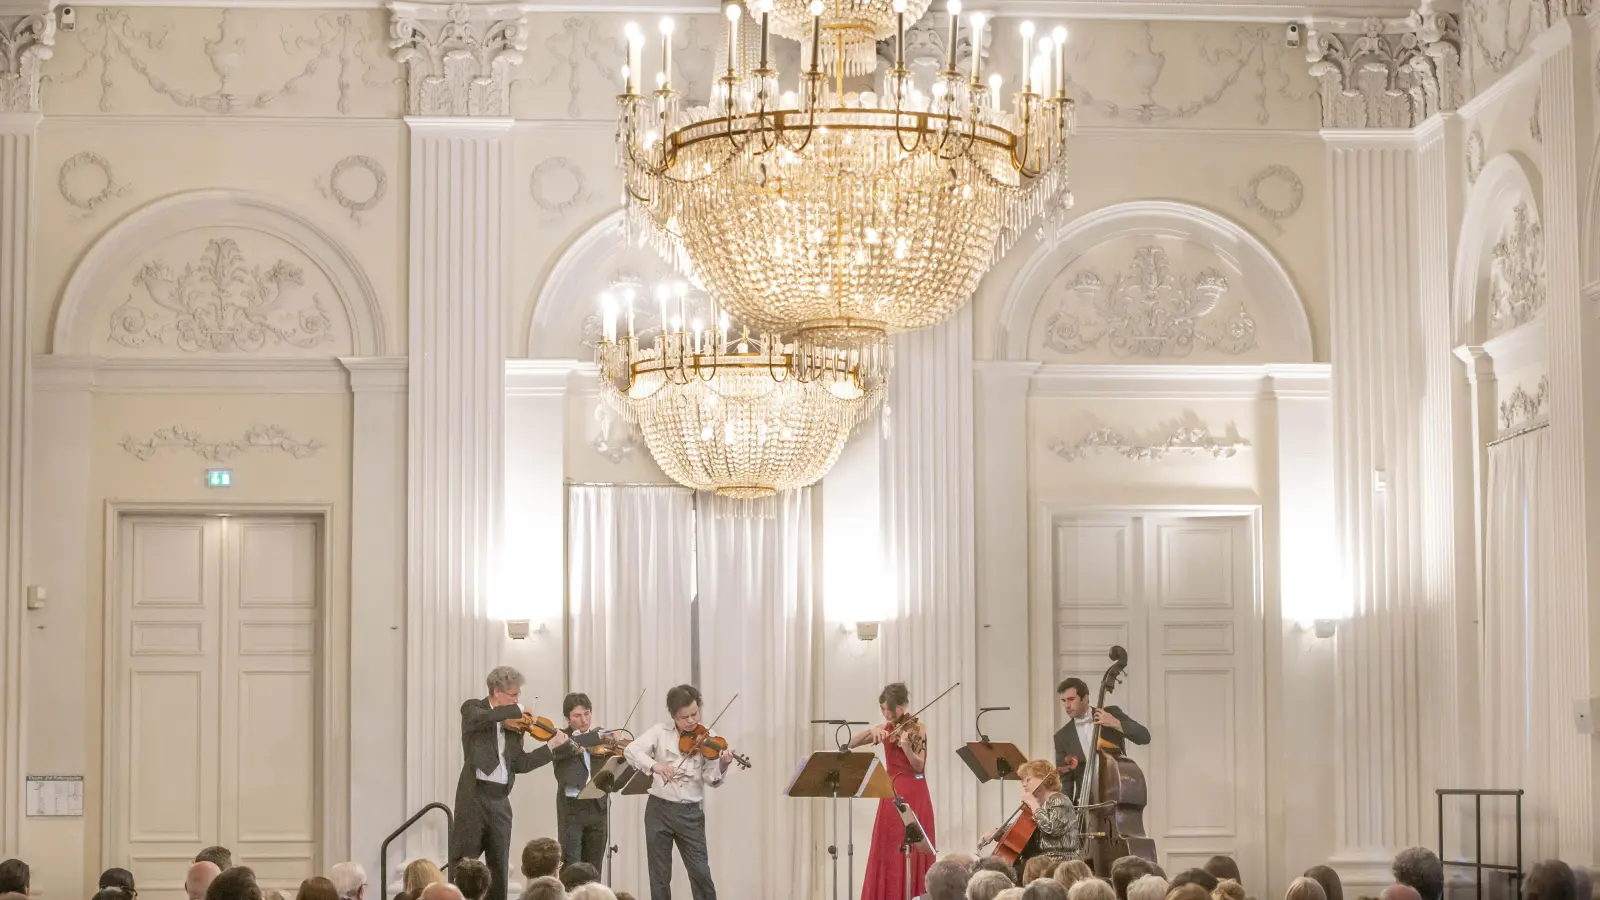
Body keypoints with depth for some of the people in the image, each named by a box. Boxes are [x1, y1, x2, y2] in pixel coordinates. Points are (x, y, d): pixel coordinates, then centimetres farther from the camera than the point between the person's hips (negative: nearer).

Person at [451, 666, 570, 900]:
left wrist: (552, 744, 3)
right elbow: (483, 718, -25)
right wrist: (516, 710, -17)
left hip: (501, 800, 5)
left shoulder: (514, 723, 14)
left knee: (500, 867, 5)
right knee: (464, 861, -5)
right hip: (475, 795, -5)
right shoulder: (473, 708, 0)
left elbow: (520, 764, 8)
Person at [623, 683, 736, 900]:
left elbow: (711, 780, -7)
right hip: (659, 809, 0)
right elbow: (631, 750, -12)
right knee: (659, 874, 6)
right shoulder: (660, 732, 0)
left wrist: (722, 767, -29)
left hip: (690, 812, 0)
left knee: (701, 872, -2)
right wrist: (653, 765, -29)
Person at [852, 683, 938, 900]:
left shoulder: (917, 729, -5)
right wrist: (871, 730, -14)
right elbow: (851, 743, 2)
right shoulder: (884, 728, 9)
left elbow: (919, 766, -13)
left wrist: (906, 747, -31)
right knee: (887, 853, 3)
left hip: (913, 795, -5)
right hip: (891, 794, 5)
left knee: (912, 853, -5)